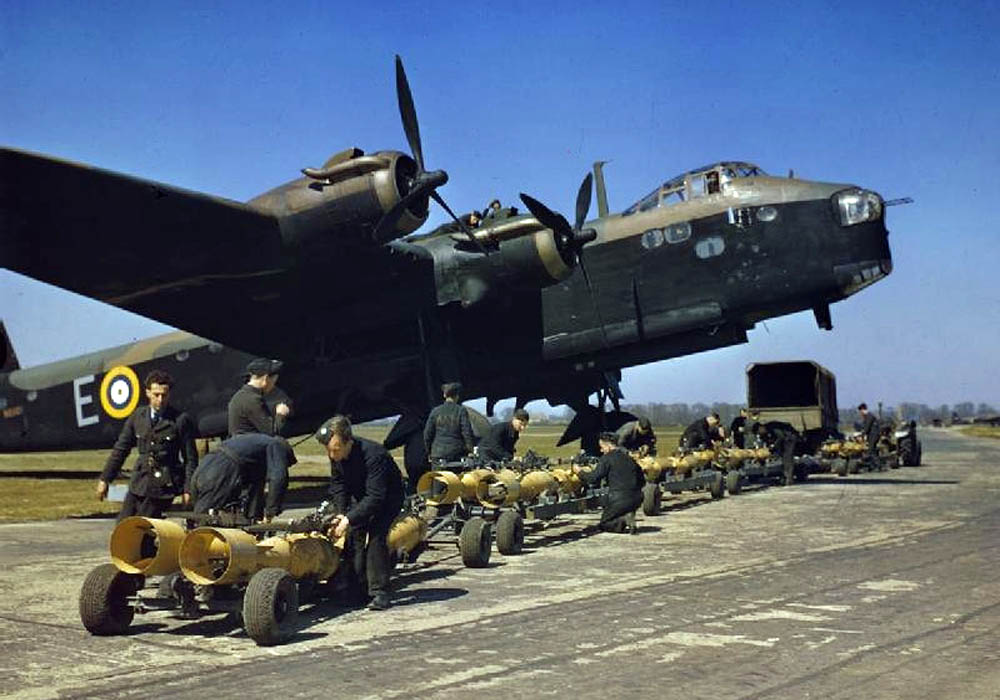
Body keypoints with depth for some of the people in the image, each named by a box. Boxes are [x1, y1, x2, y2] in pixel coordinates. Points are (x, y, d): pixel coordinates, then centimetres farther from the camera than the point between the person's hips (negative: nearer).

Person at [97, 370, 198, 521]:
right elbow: (121, 449, 13)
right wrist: (105, 479, 11)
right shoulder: (138, 416, 7)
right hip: (139, 483, 5)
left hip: (163, 486, -5)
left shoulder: (181, 420, -6)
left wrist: (187, 489, -8)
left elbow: (190, 458, -4)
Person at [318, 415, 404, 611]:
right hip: (360, 497, 7)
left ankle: (379, 593, -16)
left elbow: (375, 497, -39)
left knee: (376, 537, -21)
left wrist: (349, 519, -41)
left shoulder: (373, 454, -38)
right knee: (354, 536, -3)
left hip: (387, 498, -7)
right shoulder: (335, 456, -16)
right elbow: (338, 485, -4)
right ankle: (357, 588, 7)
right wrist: (340, 513, -19)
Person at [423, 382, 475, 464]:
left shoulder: (435, 411, 4)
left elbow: (427, 433, 7)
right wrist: (471, 449, 3)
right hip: (456, 454, -2)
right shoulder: (461, 411, -3)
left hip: (437, 454, 2)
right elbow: (467, 432, -7)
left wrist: (429, 452, 18)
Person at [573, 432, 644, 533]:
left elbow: (594, 479, -8)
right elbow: (642, 481, 21)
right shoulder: (629, 458, 16)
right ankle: (628, 515, 2)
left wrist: (579, 472, 7)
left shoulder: (607, 458, -5)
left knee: (603, 524, 12)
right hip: (637, 499, 7)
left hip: (619, 500, -7)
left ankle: (624, 520, -16)